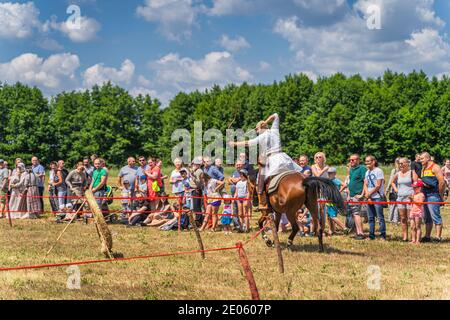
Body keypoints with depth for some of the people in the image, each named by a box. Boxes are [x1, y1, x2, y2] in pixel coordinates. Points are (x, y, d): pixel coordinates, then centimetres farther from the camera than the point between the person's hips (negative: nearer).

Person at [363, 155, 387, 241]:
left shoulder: (378, 171, -6)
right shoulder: (367, 172, 16)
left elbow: (378, 185, -12)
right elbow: (365, 185, 11)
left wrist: (369, 194, -9)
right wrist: (367, 195, -5)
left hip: (377, 197, -7)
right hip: (369, 198, 7)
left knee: (380, 217, -6)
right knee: (370, 218, 9)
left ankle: (383, 235, -4)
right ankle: (371, 235, 14)